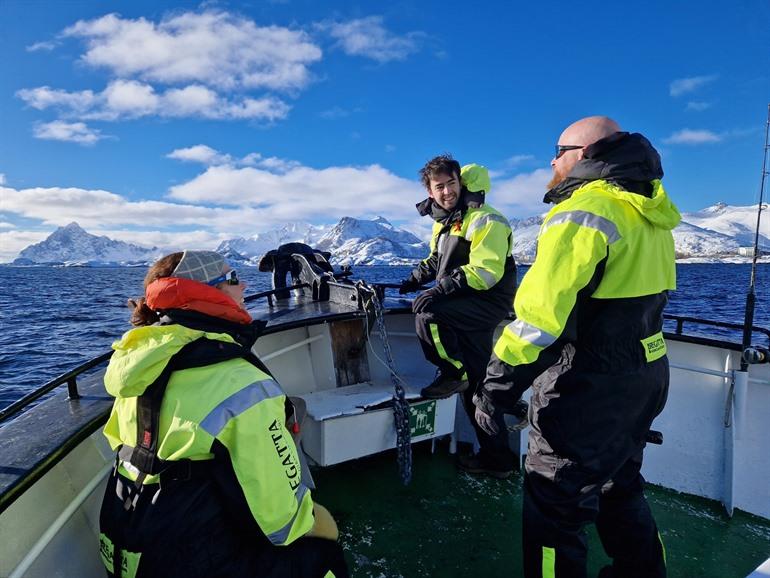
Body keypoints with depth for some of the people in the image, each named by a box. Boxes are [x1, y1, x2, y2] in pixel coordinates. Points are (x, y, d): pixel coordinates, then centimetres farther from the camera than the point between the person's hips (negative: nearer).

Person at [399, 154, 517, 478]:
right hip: (466, 307, 8)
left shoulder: (484, 220, -14)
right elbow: (438, 259, 27)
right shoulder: (443, 220, 13)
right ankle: (496, 460, 22)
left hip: (488, 303, -8)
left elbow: (485, 272, -24)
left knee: (427, 312, -29)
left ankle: (453, 373, -6)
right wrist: (416, 279, 12)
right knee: (475, 387, 9)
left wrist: (438, 290, -29)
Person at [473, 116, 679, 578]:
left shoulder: (585, 211, -19)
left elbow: (540, 313, -27)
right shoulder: (650, 215, 10)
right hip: (644, 378, 10)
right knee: (620, 487, 27)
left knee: (554, 506, 5)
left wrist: (497, 387, -20)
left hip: (589, 391, -10)